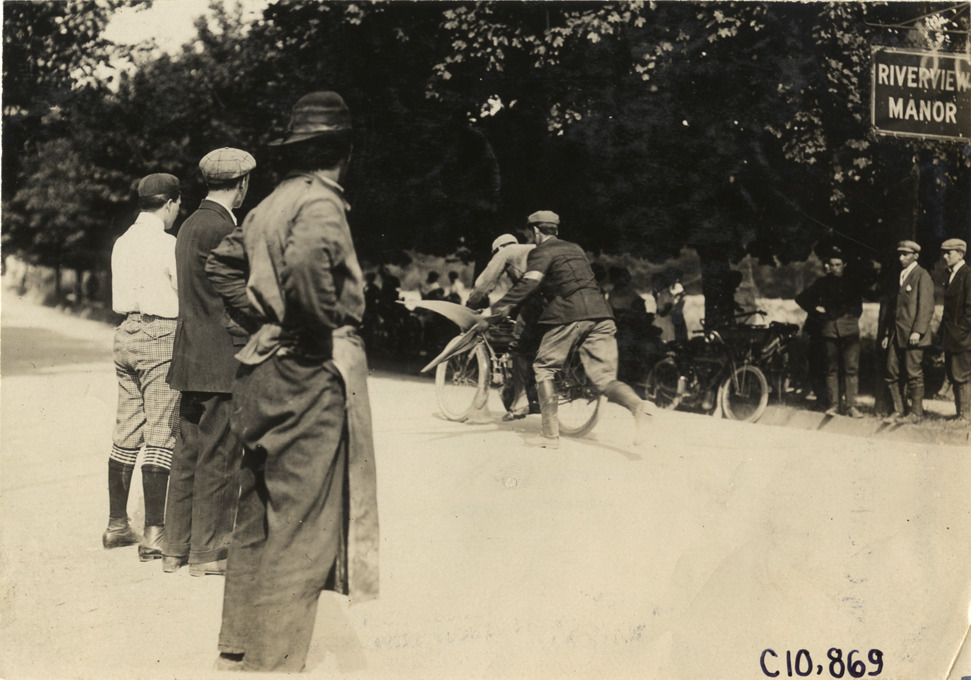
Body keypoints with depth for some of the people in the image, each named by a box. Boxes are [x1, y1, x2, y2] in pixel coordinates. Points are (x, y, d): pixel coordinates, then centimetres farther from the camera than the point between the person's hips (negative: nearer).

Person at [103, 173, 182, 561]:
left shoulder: (123, 243, 12)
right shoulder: (167, 244, -11)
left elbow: (124, 296, 16)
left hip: (126, 335, 7)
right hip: (160, 337, -7)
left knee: (126, 432, 13)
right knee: (160, 434, -5)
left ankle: (117, 525, 21)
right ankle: (154, 534, -7)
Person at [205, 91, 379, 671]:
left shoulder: (273, 202, 14)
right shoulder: (320, 202, -13)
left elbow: (222, 264, 24)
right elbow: (308, 264, -34)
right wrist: (324, 327, -19)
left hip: (266, 370, 9)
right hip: (310, 375, -9)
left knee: (258, 518, 18)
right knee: (299, 525, -3)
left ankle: (238, 647, 30)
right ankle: (273, 661, 2)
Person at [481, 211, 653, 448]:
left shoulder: (541, 252, 6)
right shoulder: (575, 249, 27)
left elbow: (530, 282, -14)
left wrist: (498, 308, -19)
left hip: (568, 314, -6)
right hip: (600, 312, 6)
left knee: (544, 368, 10)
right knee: (604, 378, 3)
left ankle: (551, 435, 5)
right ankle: (638, 405, -28)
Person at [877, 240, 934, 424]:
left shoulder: (922, 276, -4)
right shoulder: (897, 277, 17)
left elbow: (926, 306, -11)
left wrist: (918, 331, -17)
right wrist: (885, 333, 12)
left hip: (912, 335, -7)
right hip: (895, 333, 7)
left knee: (913, 373, -2)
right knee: (890, 372, 5)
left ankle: (916, 413, 8)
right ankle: (897, 411, 15)